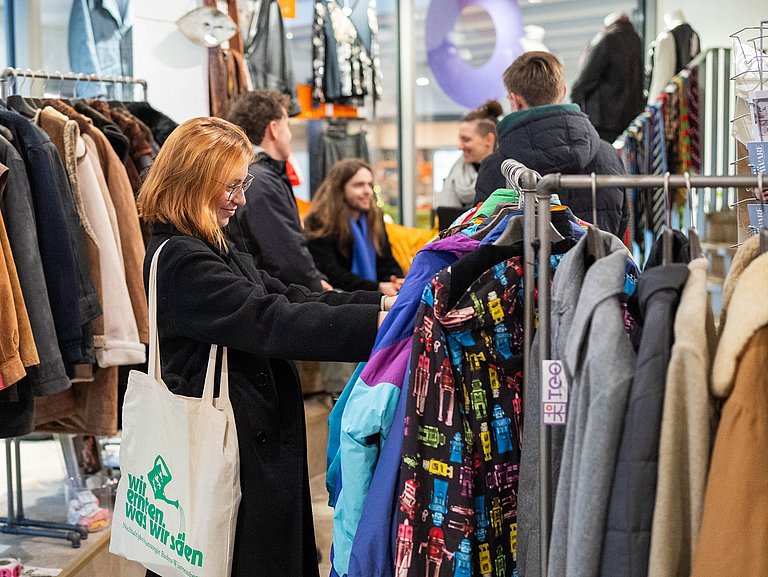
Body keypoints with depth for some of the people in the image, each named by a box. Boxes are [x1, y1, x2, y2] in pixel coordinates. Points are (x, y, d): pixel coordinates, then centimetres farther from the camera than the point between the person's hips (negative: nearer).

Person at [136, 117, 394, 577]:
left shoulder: (216, 252, 13)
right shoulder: (180, 262, -19)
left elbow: (288, 298, 8)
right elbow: (271, 322, -26)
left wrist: (379, 304, -1)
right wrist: (373, 322, -28)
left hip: (259, 443, 10)